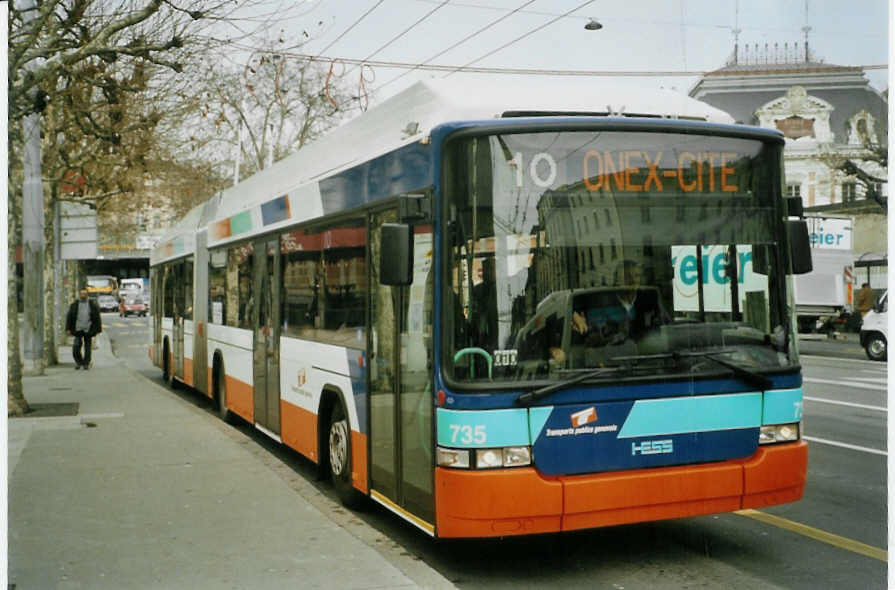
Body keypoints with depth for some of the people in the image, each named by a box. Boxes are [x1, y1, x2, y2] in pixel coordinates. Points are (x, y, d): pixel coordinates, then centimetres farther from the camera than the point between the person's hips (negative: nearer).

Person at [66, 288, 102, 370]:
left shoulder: (92, 304, 2)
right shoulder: (74, 305, 4)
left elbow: (97, 318, 4)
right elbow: (69, 317, 7)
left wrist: (98, 330, 1)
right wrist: (68, 329, 2)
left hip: (88, 330, 0)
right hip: (78, 330, 0)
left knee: (87, 348, 3)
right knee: (76, 347, -7)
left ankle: (86, 364, 15)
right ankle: (79, 362, 15)